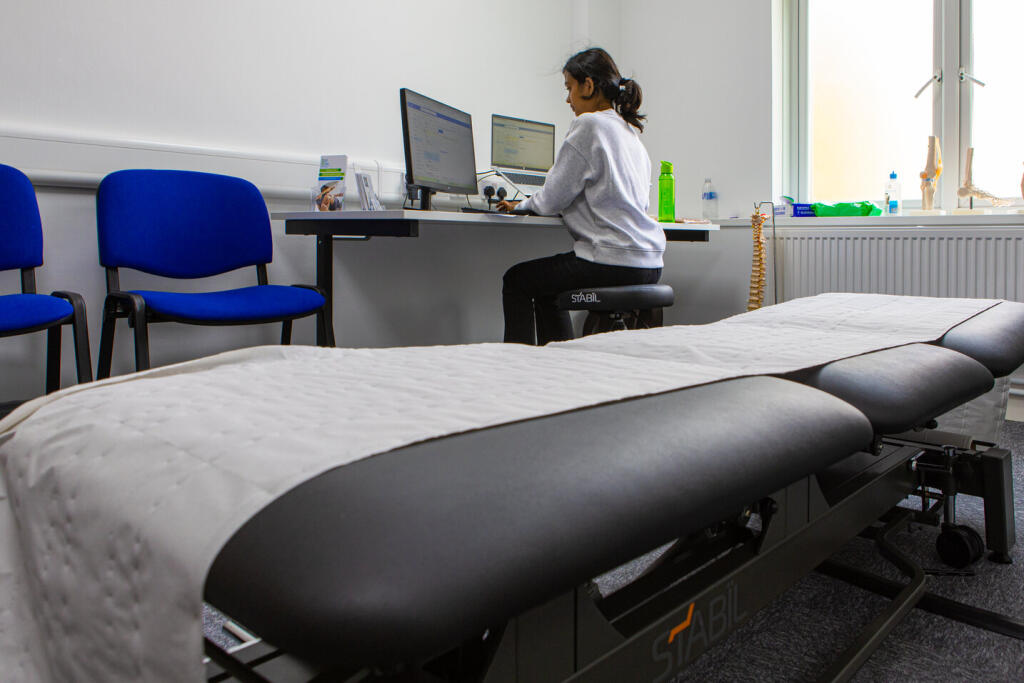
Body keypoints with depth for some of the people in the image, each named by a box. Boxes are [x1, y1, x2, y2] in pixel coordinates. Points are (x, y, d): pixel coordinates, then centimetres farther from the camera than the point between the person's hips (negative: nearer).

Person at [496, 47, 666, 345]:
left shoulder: (588, 125, -10)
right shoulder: (629, 131, 17)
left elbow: (552, 200, -10)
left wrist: (519, 206, 11)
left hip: (615, 262, -9)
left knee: (516, 280, 8)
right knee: (545, 283, 28)